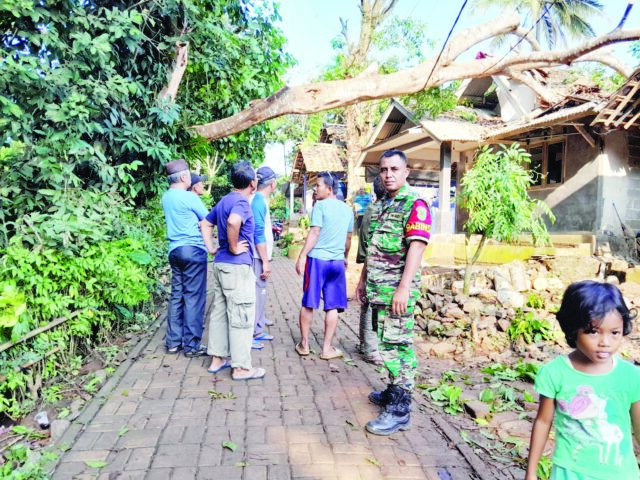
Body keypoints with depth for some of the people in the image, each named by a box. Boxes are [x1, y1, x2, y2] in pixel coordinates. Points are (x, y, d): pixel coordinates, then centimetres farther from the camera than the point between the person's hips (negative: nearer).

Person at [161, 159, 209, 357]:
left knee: (177, 295, 12)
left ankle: (173, 341, 18)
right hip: (193, 250, -8)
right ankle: (191, 345, 3)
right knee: (194, 297, -2)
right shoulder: (189, 197, -13)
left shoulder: (166, 197, 10)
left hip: (175, 250, 8)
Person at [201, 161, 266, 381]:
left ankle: (217, 359, 24)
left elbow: (205, 223, 23)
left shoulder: (225, 200, 14)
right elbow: (233, 222, -36)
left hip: (220, 264, 9)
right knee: (241, 318, -2)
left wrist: (212, 248, 15)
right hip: (238, 266, -9)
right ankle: (241, 367, 5)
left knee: (220, 313, 15)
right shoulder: (241, 202, -15)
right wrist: (234, 248, -22)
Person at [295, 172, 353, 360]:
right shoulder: (347, 209, 12)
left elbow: (314, 233, -13)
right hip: (337, 262, 4)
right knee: (332, 307, 6)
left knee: (308, 304, 8)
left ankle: (304, 344, 17)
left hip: (317, 259, -4)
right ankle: (327, 348, 9)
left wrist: (302, 256, -12)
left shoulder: (320, 206, -5)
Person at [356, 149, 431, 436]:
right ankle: (394, 391, 33)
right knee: (387, 342, 17)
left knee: (397, 344, -4)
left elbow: (416, 247, -19)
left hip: (397, 290, -8)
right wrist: (363, 280, 21)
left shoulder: (414, 204, -10)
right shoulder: (380, 205, 16)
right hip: (377, 288, 8)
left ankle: (400, 410, 5)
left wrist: (404, 288, -25)